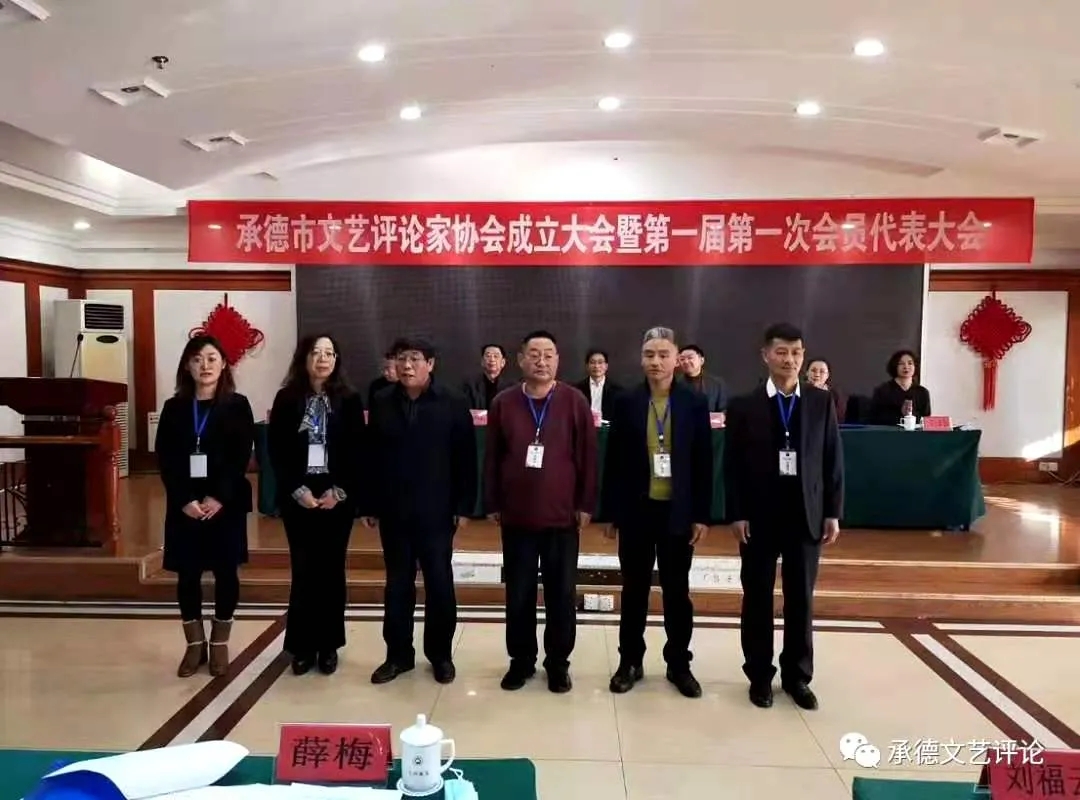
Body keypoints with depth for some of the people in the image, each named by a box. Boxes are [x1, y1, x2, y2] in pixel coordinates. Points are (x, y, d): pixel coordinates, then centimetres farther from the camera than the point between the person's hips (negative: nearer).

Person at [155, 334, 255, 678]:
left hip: (227, 503, -2)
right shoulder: (174, 407, 6)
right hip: (184, 504, 2)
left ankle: (219, 644, 20)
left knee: (225, 573, 5)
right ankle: (194, 644, 22)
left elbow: (242, 457, -7)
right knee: (187, 575, 7)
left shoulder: (237, 405, -1)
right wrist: (185, 500, -12)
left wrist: (219, 498, -17)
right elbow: (164, 460, 1)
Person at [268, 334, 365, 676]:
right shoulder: (287, 398, 2)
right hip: (298, 497, 0)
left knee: (331, 570, 7)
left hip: (337, 497, 0)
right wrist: (297, 490, -10)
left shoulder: (349, 400, 1)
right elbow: (276, 450, -1)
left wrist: (340, 491, -11)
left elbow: (357, 451, -2)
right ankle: (303, 645, 16)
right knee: (303, 571, 5)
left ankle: (328, 645, 17)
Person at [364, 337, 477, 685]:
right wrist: (370, 506, 3)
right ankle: (398, 654, 25)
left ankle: (441, 654, 23)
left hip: (436, 511, -2)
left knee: (440, 584, 7)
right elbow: (372, 457, 4)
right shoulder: (381, 403, 3)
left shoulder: (452, 404, -5)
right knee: (397, 584, 12)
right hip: (393, 511, 2)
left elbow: (466, 459, -5)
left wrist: (464, 506, -7)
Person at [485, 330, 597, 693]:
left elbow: (587, 456, -1)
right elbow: (492, 458, 5)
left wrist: (586, 505, -3)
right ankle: (521, 660, 27)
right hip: (516, 516, 1)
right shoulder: (503, 403, 2)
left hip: (562, 516, -1)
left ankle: (558, 663, 25)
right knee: (518, 594, 11)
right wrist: (492, 504, 3)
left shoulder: (574, 402, -3)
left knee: (562, 594, 8)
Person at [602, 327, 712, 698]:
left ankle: (678, 663, 26)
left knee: (677, 591, 11)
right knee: (634, 589, 11)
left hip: (678, 511, 0)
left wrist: (702, 514, -3)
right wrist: (611, 512, 0)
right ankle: (630, 661, 25)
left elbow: (704, 462, 0)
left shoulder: (695, 402, -1)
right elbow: (614, 460, 1)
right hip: (636, 510, 0)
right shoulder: (626, 402, -1)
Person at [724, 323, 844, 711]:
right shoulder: (744, 406, -2)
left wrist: (833, 513, 0)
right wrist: (736, 514, -8)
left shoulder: (822, 403, 4)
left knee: (801, 599, 10)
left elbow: (833, 461, 4)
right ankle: (760, 675, 22)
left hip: (806, 515, 1)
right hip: (759, 517, -1)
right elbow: (732, 466, -2)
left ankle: (797, 676, 25)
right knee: (757, 598, 7)